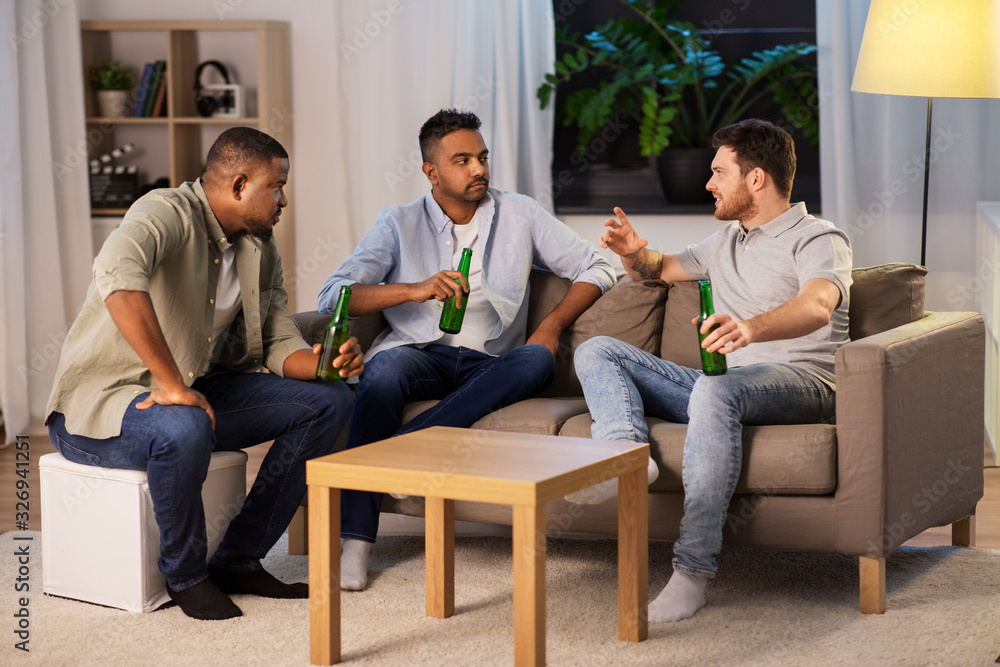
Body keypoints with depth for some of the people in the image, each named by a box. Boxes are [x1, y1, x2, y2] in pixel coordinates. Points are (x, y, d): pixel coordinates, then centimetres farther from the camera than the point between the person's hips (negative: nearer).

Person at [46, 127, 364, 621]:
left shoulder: (260, 251, 9)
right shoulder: (167, 214, -20)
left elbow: (280, 343, 10)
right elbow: (117, 275, -41)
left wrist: (323, 363, -15)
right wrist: (170, 386, -41)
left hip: (196, 392, 9)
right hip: (100, 402, -9)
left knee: (327, 402, 0)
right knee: (184, 429, -41)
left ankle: (239, 560, 1)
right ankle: (186, 575, -13)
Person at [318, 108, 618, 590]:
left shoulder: (519, 215, 11)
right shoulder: (399, 225, 6)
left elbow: (595, 268, 13)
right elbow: (332, 297, -6)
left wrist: (553, 324, -4)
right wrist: (415, 289, -20)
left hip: (490, 364, 2)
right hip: (419, 354, -1)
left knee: (536, 362, -32)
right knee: (385, 367, -36)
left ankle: (402, 444, -36)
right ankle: (355, 542, -39)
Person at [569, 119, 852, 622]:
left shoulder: (818, 240, -1)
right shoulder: (726, 242, 25)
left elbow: (817, 306, -24)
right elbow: (662, 270, 39)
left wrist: (751, 327, -46)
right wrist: (635, 253, 11)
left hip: (797, 381, -8)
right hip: (724, 383, 8)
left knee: (716, 389, -41)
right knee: (596, 351, -3)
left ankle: (692, 569, -42)